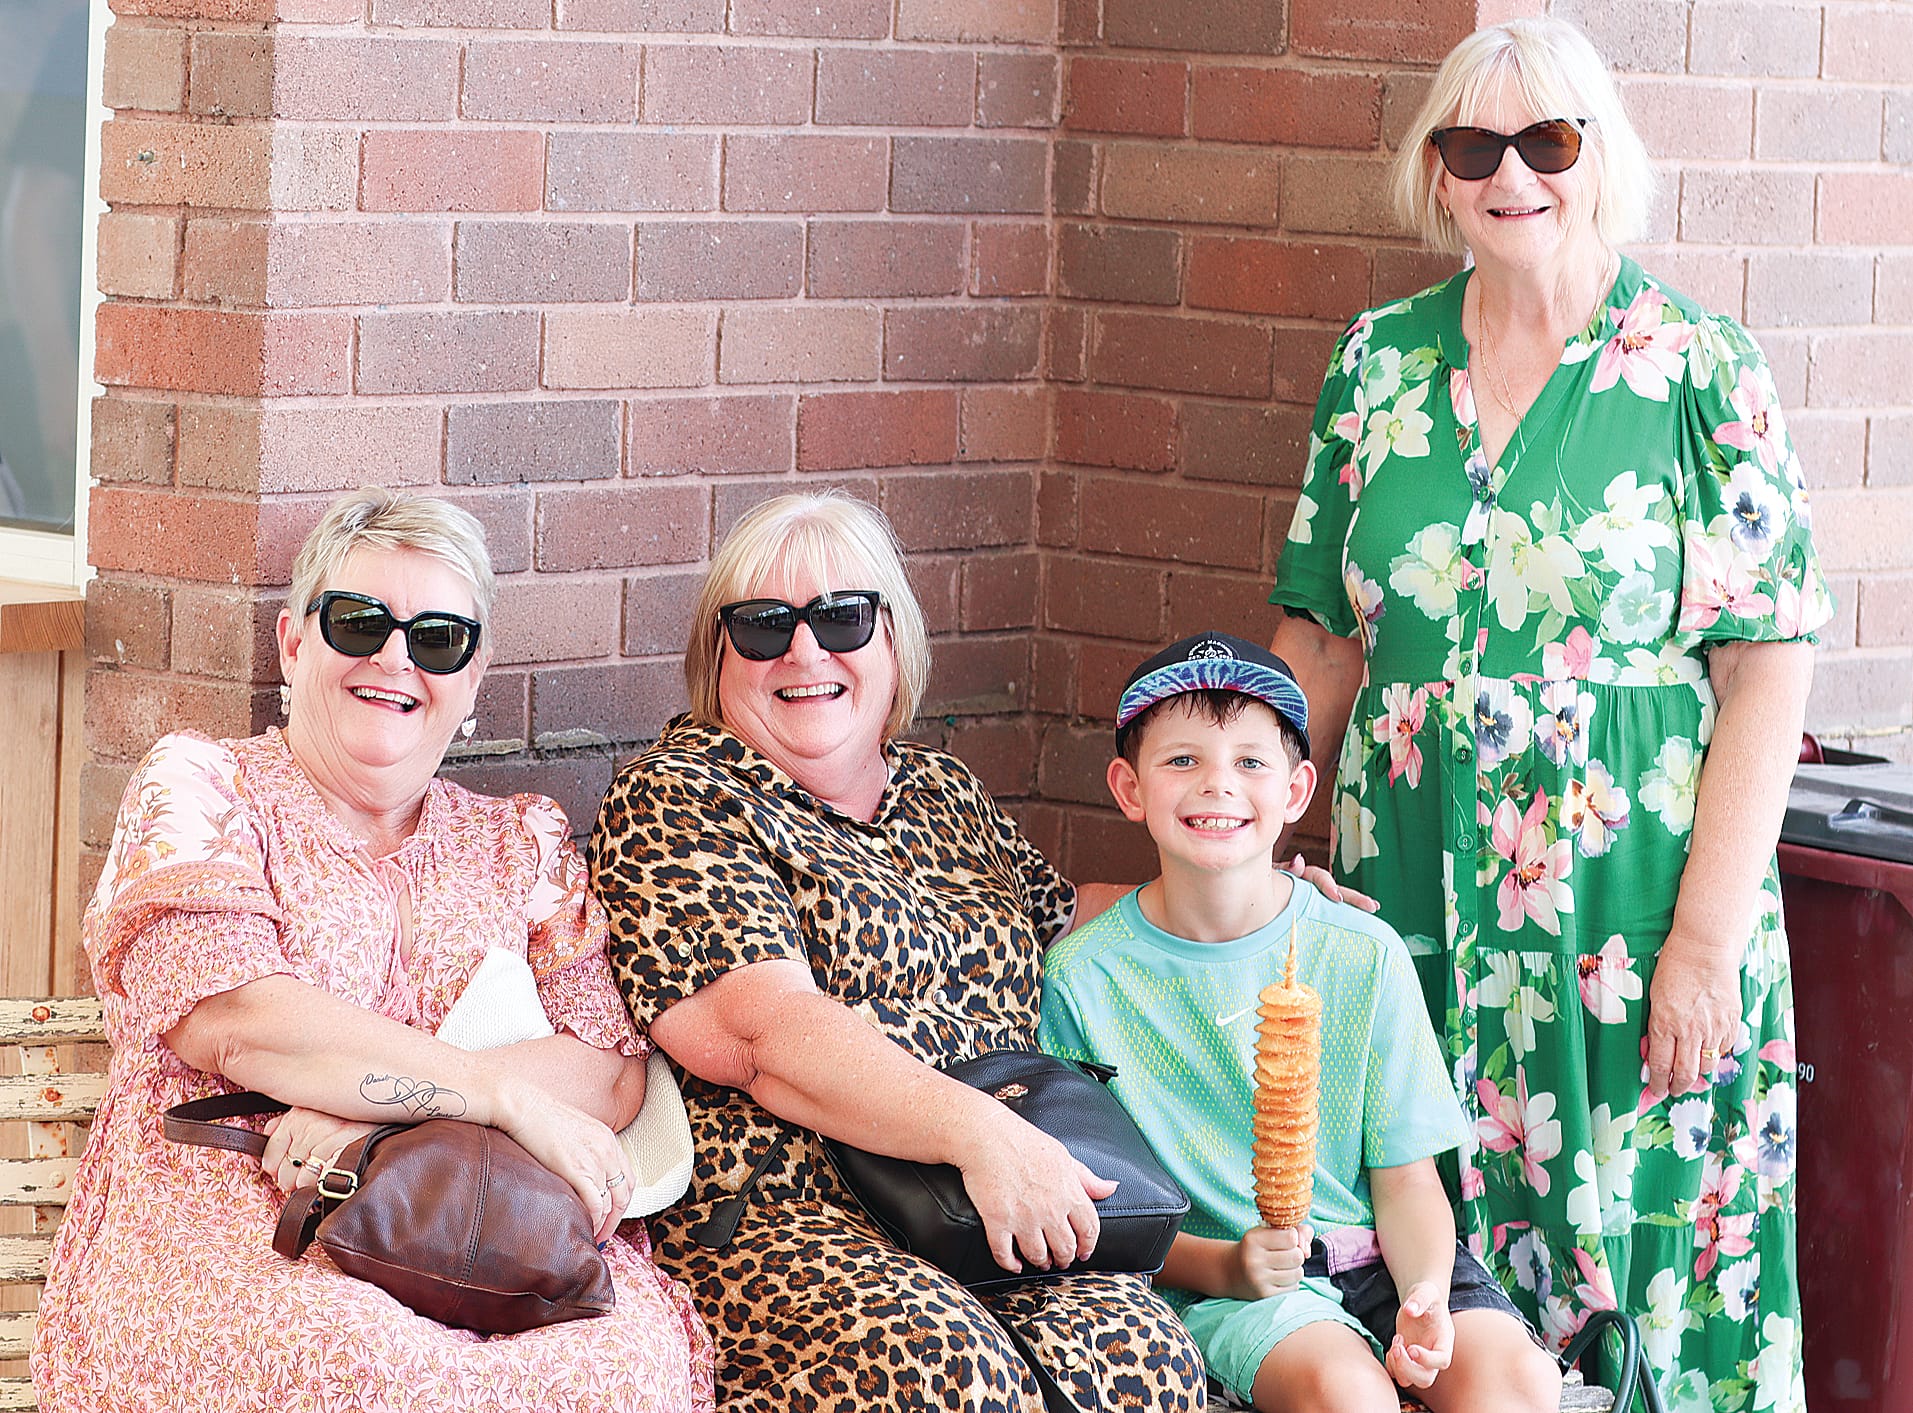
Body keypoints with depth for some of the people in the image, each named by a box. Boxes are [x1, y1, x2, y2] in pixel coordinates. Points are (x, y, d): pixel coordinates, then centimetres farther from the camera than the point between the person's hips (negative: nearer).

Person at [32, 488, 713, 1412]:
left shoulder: (523, 843, 18)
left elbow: (613, 1072, 3)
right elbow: (231, 1018, -10)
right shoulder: (197, 788, 8)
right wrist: (510, 1095, -14)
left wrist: (377, 1114, -14)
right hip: (223, 1234, -3)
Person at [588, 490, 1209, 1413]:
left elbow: (1054, 920, 41)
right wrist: (978, 1133, -24)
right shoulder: (675, 803, 1)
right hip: (774, 1215, -5)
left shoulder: (944, 792, 23)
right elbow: (766, 1033, -13)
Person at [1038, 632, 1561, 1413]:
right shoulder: (1085, 975, -3)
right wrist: (1221, 1265, -18)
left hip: (1372, 1259, 2)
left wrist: (1425, 1293, -18)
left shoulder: (1363, 956, 2)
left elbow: (1406, 1179, 3)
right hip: (1207, 1283, -2)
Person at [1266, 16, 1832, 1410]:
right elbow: (1324, 640, 13)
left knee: (1647, 1270, -1)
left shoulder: (1701, 373, -4)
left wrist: (1707, 942, -14)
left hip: (1631, 914, -3)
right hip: (1414, 906, 3)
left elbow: (1767, 672, -7)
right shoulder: (1380, 363, 7)